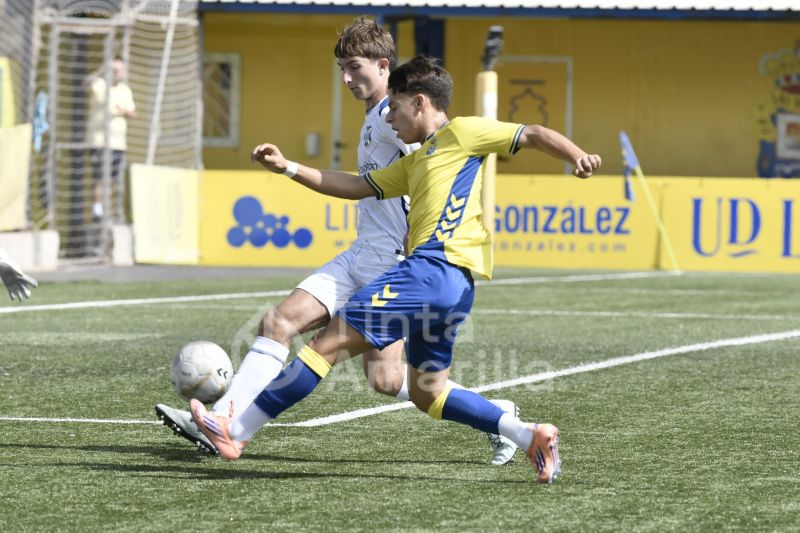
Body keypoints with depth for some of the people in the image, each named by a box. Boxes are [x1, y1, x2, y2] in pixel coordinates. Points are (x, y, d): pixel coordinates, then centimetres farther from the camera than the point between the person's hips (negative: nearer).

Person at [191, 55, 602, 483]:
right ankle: (531, 436, 5)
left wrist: (579, 158, -16)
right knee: (426, 393, 15)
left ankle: (236, 431, -8)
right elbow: (355, 187, 29)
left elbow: (534, 135, 2)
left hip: (436, 268, -10)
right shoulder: (414, 163, 29)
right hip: (448, 284, 10)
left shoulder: (461, 133, 5)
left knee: (330, 342, -9)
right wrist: (288, 168, 22)